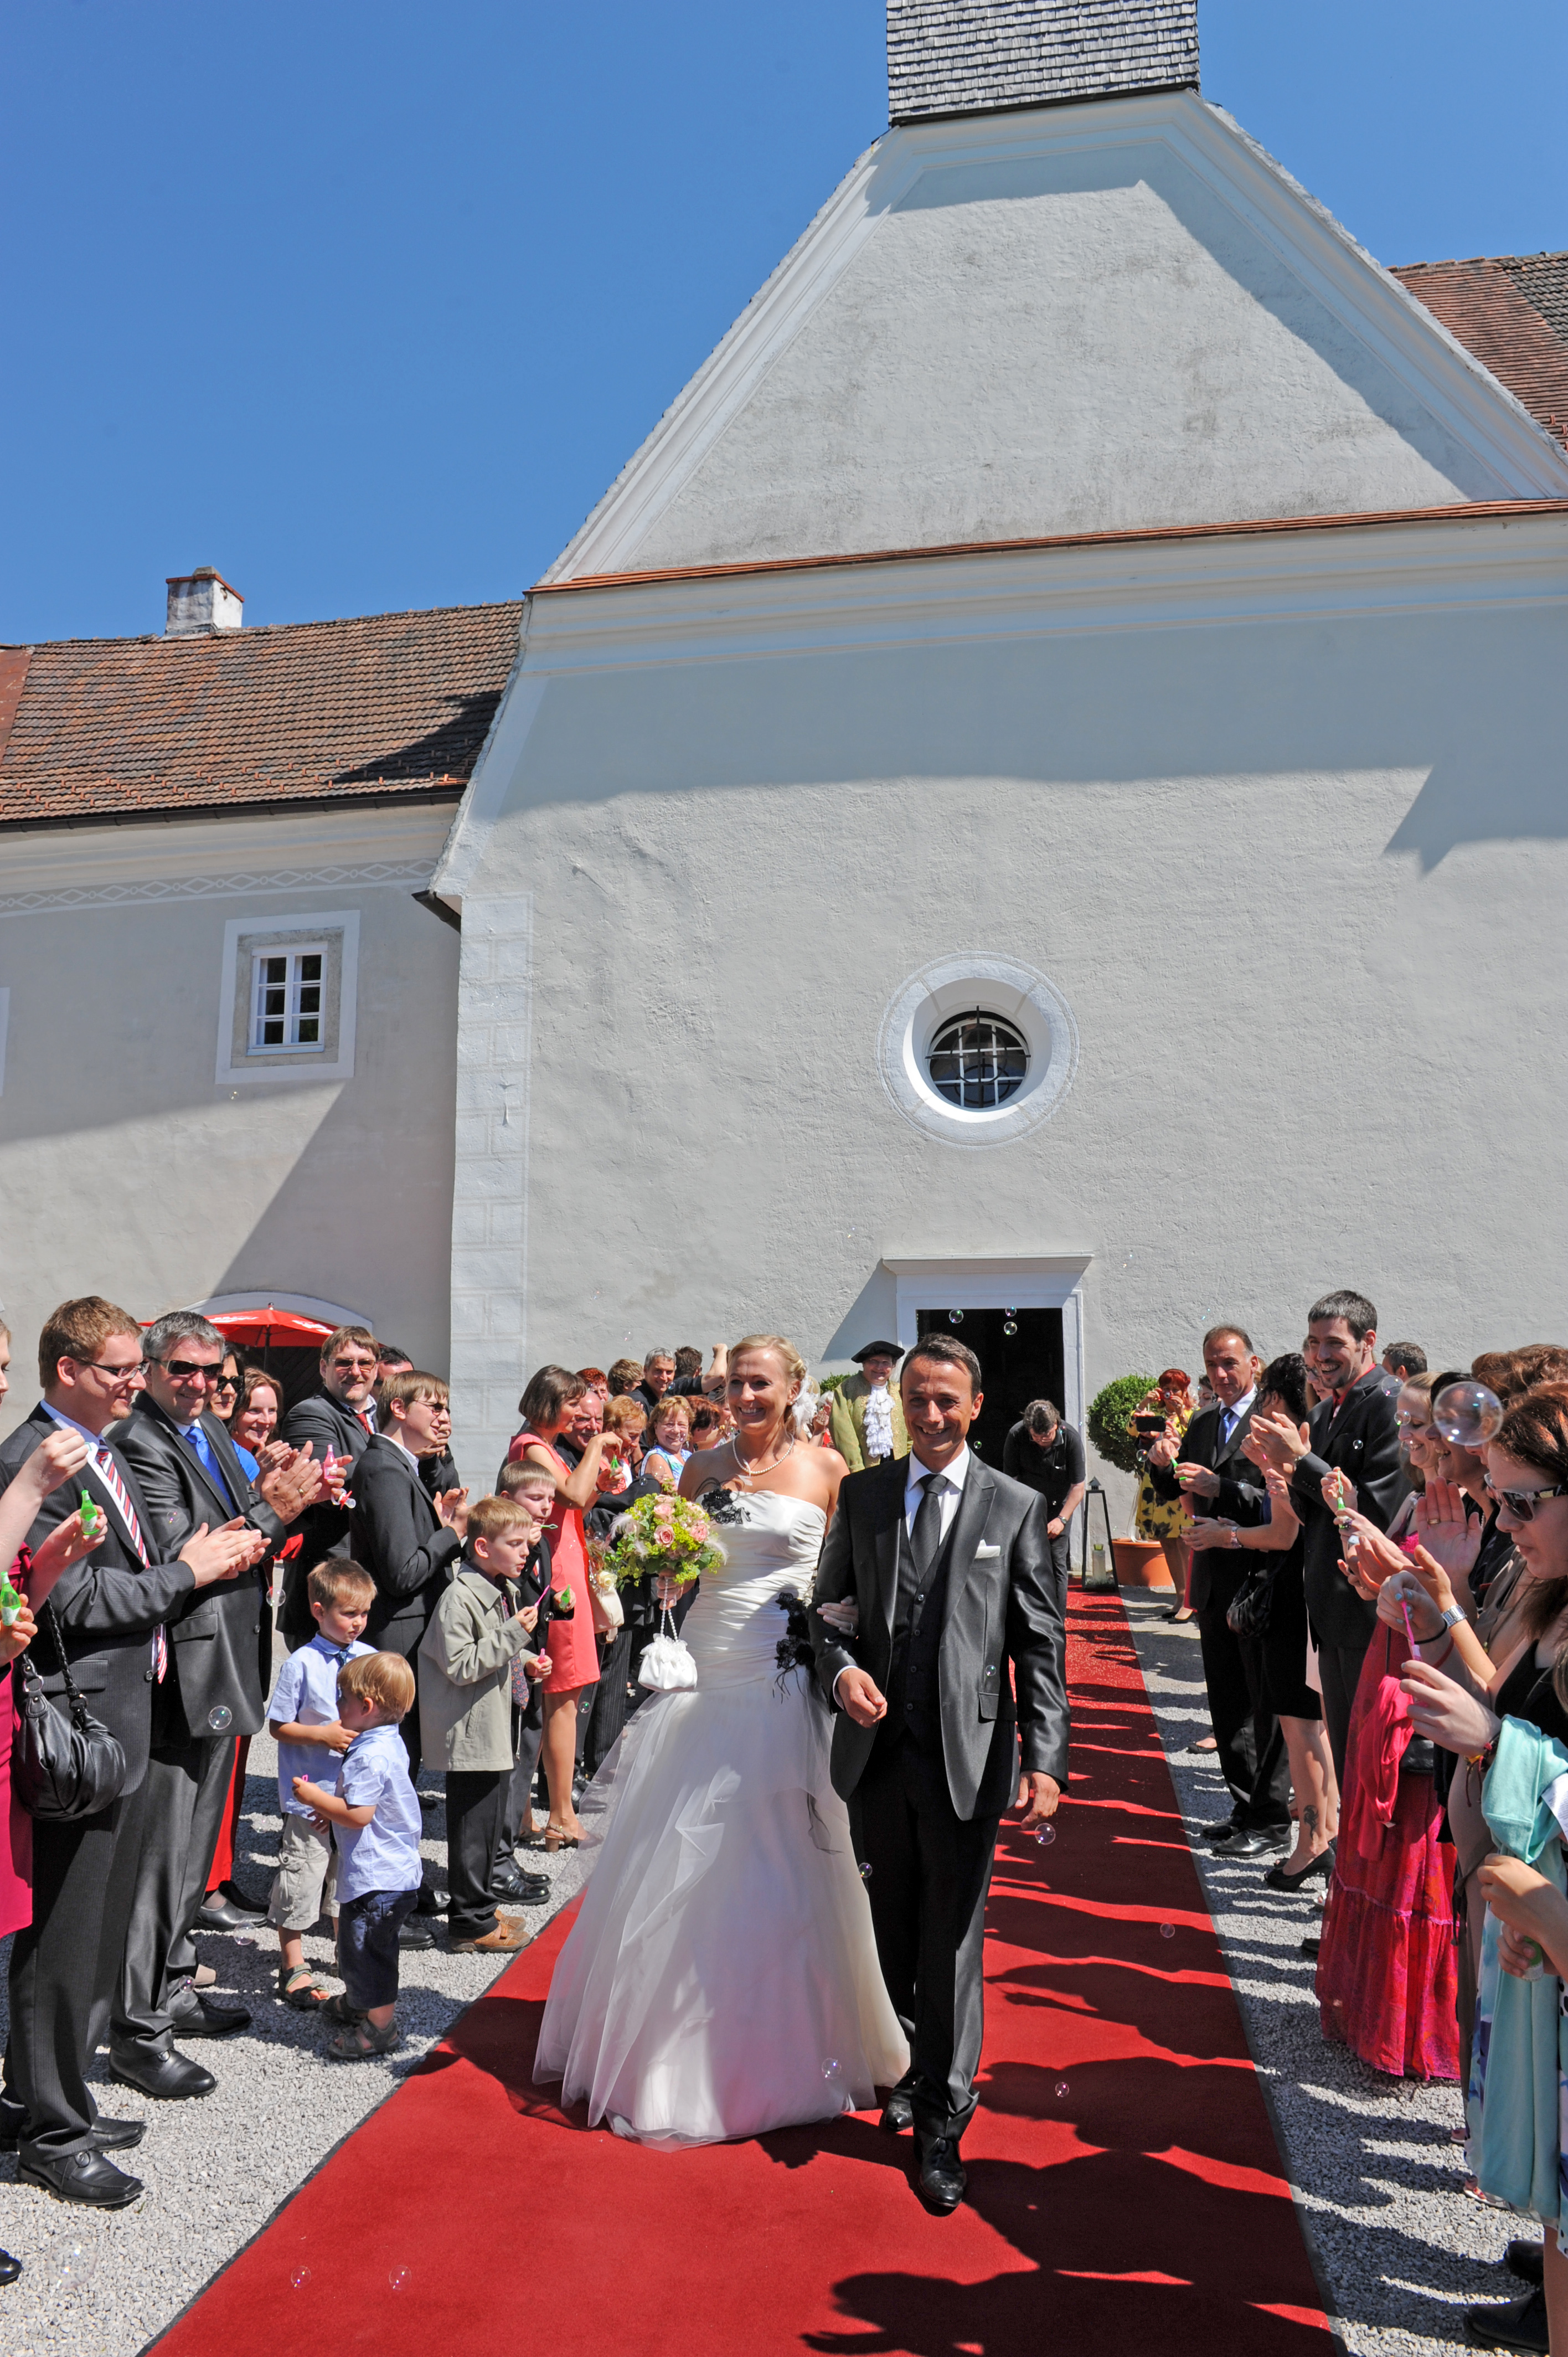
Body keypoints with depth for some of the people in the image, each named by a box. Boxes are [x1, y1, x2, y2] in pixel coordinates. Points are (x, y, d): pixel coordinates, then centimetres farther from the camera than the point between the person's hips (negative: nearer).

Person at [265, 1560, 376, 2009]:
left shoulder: (371, 1658, 1)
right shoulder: (302, 1664, -13)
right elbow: (278, 1726, -8)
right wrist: (323, 1736, -19)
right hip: (310, 1793, -4)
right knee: (302, 1874, 5)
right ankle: (294, 1967, 23)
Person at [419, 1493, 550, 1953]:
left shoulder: (506, 1590, 9)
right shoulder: (460, 1597, -21)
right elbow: (460, 1667, -25)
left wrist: (526, 1661, 6)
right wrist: (513, 1634, -27)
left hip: (496, 1727, 10)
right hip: (470, 1732, -10)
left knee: (491, 1819, 19)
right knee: (473, 1825, 1)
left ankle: (480, 1906, 33)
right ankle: (470, 1921, 14)